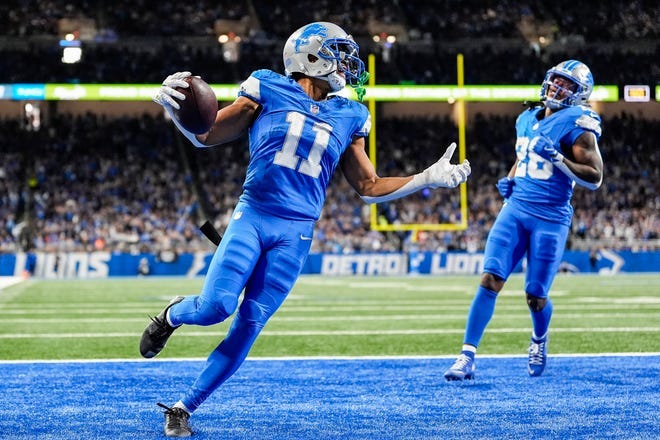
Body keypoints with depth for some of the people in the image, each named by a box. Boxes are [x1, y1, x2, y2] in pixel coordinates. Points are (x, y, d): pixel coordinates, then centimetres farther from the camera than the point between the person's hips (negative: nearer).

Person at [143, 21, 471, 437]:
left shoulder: (348, 117, 13)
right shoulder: (269, 91, 3)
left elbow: (370, 187, 19)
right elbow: (206, 136, 8)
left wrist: (429, 179, 10)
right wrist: (174, 106, -12)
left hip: (295, 234, 3)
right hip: (252, 216, -3)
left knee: (249, 325, -4)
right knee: (215, 307, -18)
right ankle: (172, 315, 20)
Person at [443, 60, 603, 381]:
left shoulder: (576, 125, -6)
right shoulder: (527, 119, 13)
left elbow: (595, 178, -12)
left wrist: (557, 157, -21)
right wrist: (509, 180, 11)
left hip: (550, 218, -5)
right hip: (515, 209, 5)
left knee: (535, 296, 0)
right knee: (490, 279, -10)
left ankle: (539, 338, 35)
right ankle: (467, 357, -11)